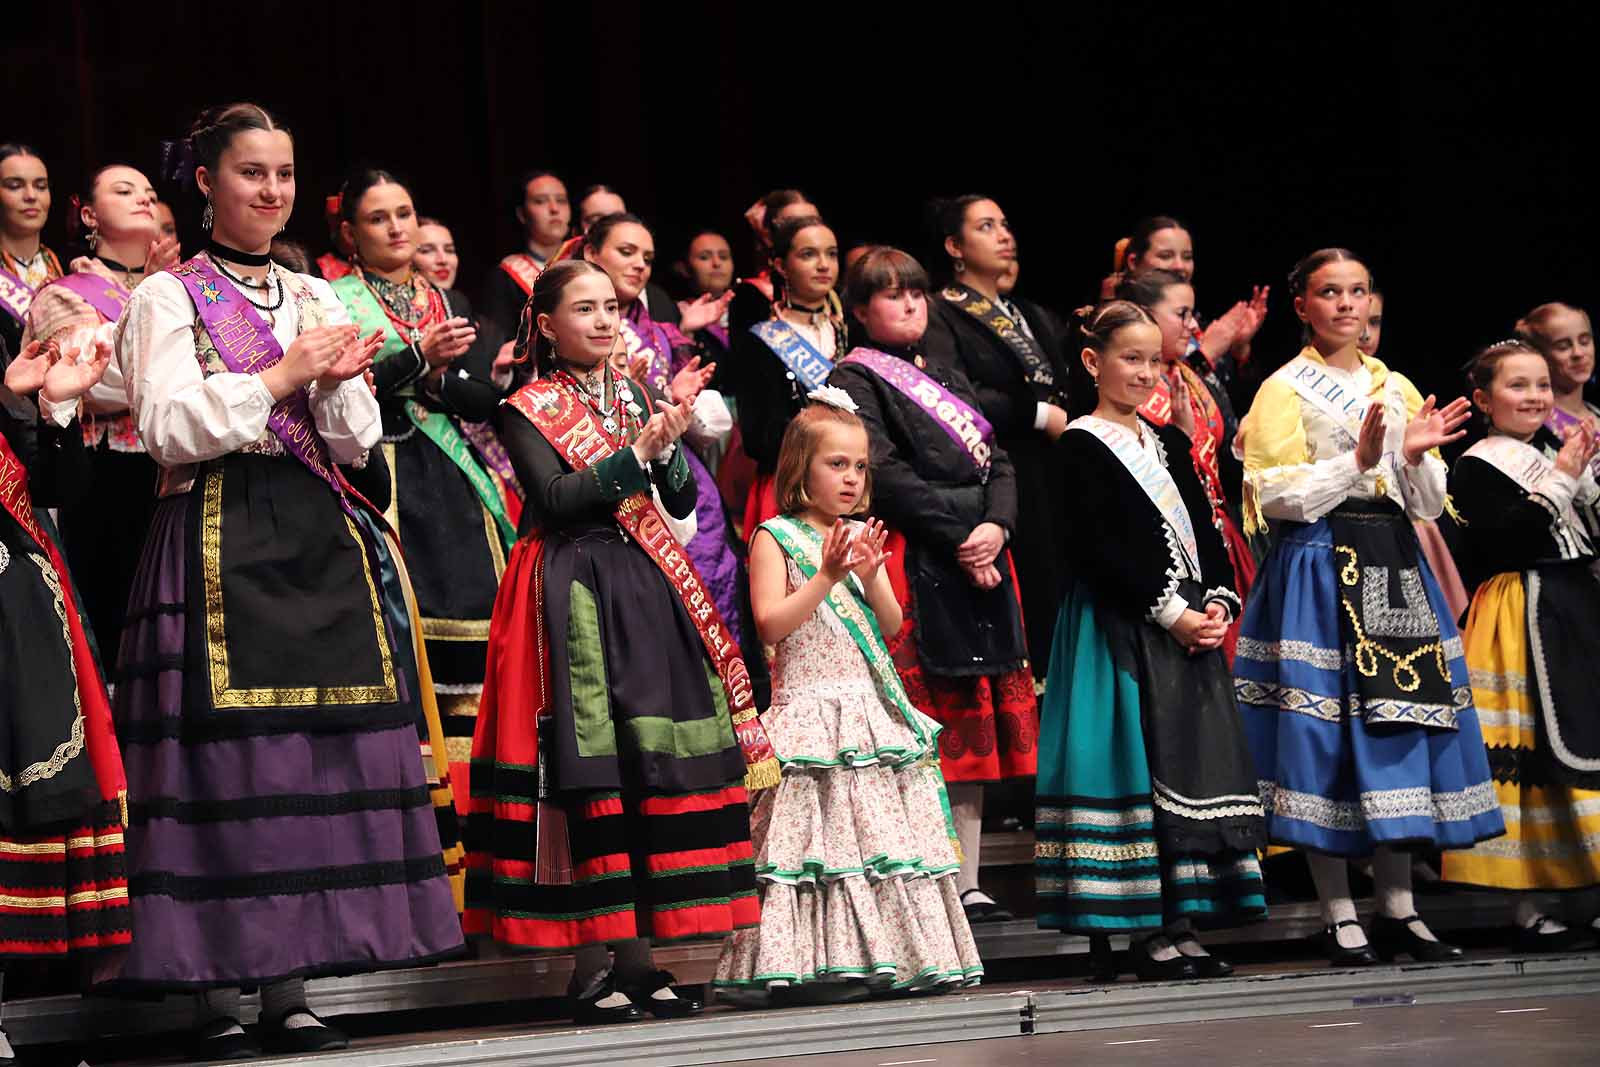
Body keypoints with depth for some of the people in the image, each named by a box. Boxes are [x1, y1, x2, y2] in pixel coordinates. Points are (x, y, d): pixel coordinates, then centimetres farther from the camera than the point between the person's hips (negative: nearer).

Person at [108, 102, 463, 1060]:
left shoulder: (317, 299, 18)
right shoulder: (168, 298, 4)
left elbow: (358, 442, 15)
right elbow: (170, 429, -8)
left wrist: (337, 381, -5)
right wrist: (282, 375, -9)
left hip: (318, 541, 5)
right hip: (218, 540, -5)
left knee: (321, 753, -1)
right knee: (224, 755, -9)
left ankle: (290, 989, 3)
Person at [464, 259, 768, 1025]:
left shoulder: (636, 398, 16)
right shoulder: (528, 410, 1)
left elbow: (682, 502, 11)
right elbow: (556, 497, -14)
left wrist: (670, 447, -7)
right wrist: (639, 452, -17)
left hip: (647, 591, 5)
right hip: (571, 597, -5)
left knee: (655, 766, 0)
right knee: (583, 769, -9)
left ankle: (637, 956, 6)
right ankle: (588, 967, -6)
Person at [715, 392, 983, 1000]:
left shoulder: (862, 538, 13)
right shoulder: (776, 537, -2)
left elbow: (892, 624, 8)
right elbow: (771, 625, -12)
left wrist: (870, 579, -10)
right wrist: (828, 576, -17)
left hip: (872, 708, 6)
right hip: (811, 709, -6)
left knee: (887, 832, 4)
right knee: (823, 829, -10)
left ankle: (897, 956, 10)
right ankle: (809, 966, -8)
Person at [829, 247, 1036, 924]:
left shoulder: (947, 379, 23)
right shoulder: (856, 380, -1)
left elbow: (997, 464, 13)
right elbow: (888, 476, -13)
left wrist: (996, 527, -7)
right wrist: (957, 539, -16)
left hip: (980, 558, 7)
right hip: (913, 565, -7)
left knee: (975, 721, 6)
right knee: (924, 723, -11)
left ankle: (967, 883, 10)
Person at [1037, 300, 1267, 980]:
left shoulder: (1168, 442, 18)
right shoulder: (1082, 446, -4)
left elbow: (1205, 530, 15)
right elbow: (1102, 549, -13)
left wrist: (1217, 603, -2)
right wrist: (1172, 614, -16)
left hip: (1192, 626, 7)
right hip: (1121, 631, -7)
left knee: (1194, 766, 5)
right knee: (1138, 765, -8)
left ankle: (1180, 925, 9)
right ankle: (1145, 932, -4)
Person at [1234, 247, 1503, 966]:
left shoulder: (1396, 389, 15)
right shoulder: (1285, 389, 0)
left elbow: (1430, 505, 13)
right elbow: (1275, 496, -10)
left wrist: (1415, 457, -7)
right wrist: (1358, 461, -16)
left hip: (1393, 569, 5)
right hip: (1319, 569, -5)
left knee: (1398, 728, 4)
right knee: (1325, 735, -6)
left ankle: (1398, 909, 10)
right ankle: (1339, 916, 0)